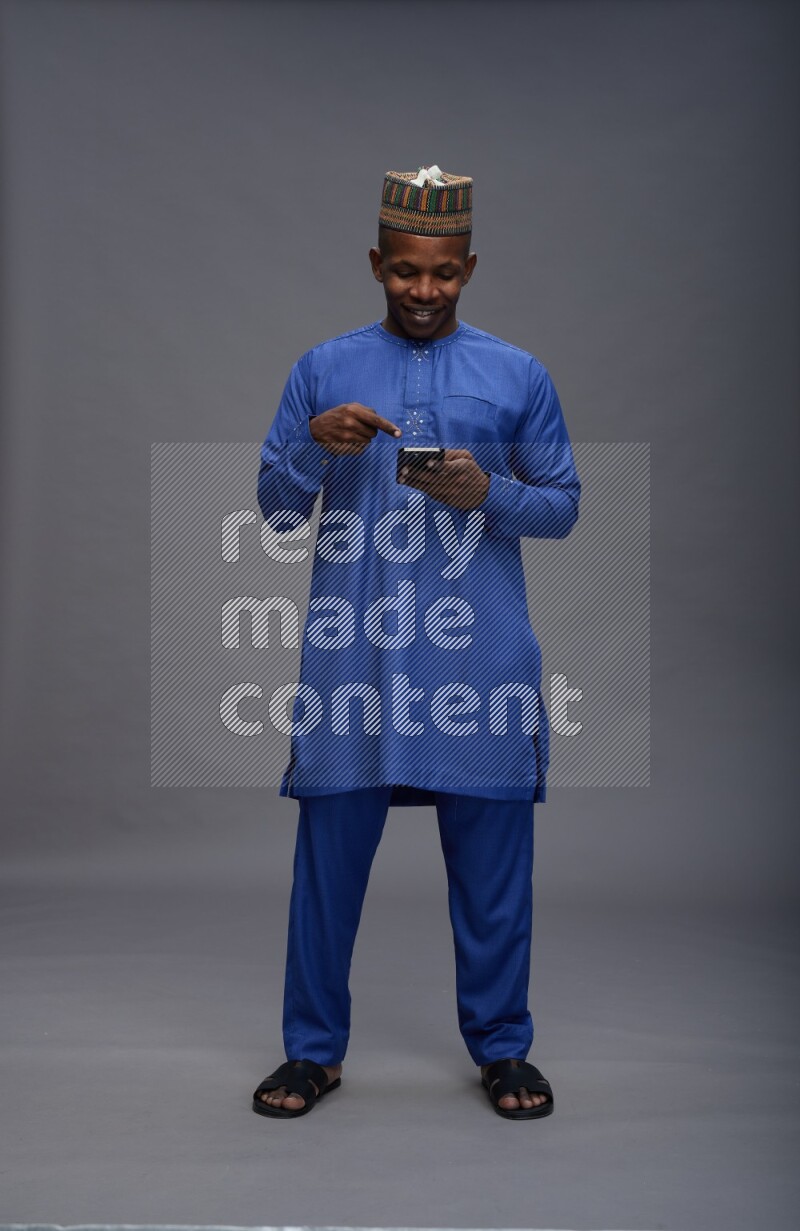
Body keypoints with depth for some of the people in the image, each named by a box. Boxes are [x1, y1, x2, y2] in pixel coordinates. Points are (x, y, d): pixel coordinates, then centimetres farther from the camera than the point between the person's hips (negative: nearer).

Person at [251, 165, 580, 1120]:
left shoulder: (519, 376, 8)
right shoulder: (322, 370, 9)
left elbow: (563, 505, 8)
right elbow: (277, 512, 8)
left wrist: (487, 490, -11)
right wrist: (315, 443, -12)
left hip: (481, 656, 0)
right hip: (351, 652, 0)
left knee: (492, 859, 6)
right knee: (330, 851, 4)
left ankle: (501, 1047, 22)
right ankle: (314, 1049, 20)